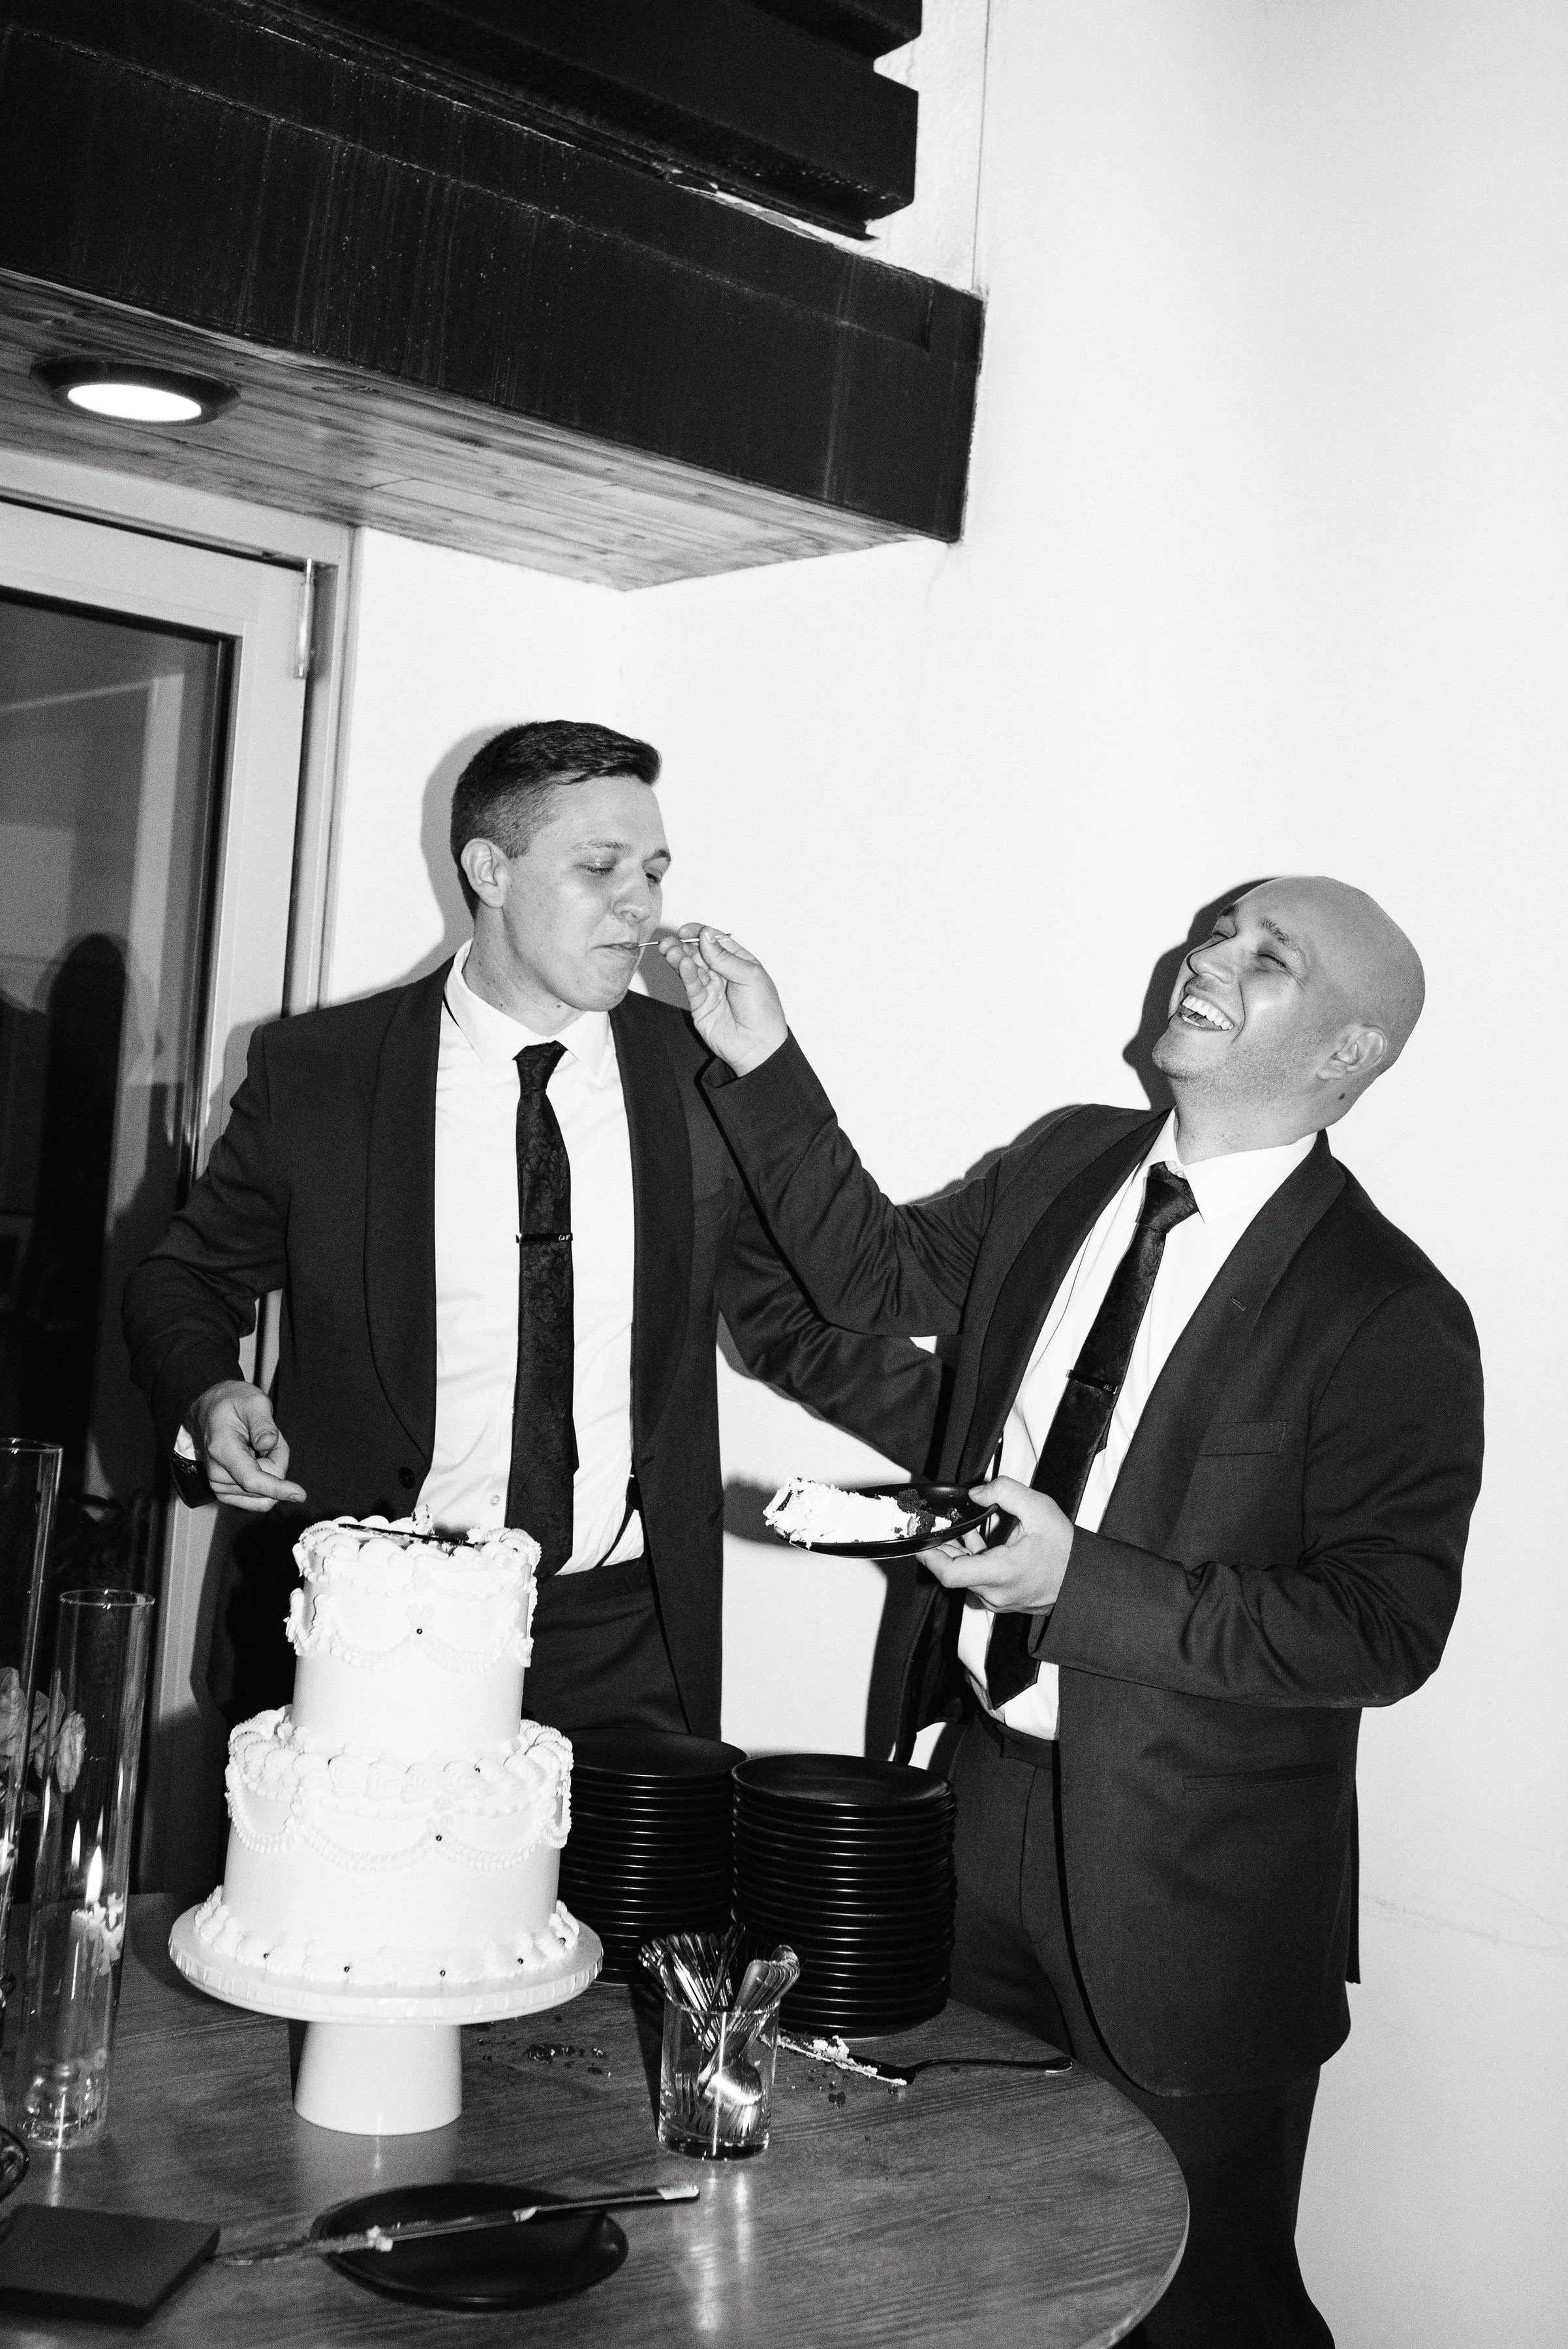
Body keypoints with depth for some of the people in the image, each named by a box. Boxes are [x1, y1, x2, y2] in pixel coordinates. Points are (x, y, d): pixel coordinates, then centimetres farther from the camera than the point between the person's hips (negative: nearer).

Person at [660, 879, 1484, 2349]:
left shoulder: (1391, 1319, -17)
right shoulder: (1066, 1167, 2)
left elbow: (1385, 1629, -19)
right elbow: (877, 1273, 14)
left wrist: (1081, 1583, -25)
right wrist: (763, 1071, 4)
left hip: (1185, 1888, -5)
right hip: (983, 1790, 6)